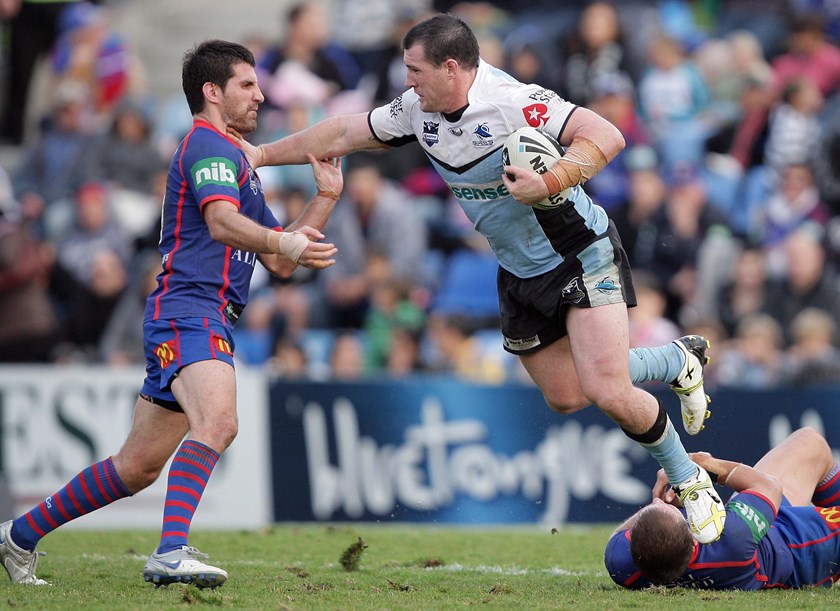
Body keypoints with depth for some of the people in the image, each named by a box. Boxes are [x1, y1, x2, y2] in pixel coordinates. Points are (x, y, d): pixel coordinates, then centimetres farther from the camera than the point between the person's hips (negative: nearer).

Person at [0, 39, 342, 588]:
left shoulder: (233, 157, 28)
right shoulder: (209, 146, -4)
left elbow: (278, 264, 26)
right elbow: (222, 221, -25)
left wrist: (325, 198, 17)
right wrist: (282, 240, -42)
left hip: (207, 322, 10)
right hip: (189, 312, -10)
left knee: (139, 465, 12)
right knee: (218, 421, -33)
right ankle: (172, 552, -44)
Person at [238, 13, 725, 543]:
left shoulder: (514, 102, -26)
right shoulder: (419, 112, -3)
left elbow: (607, 136, -30)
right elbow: (343, 135, 10)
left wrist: (550, 183, -41)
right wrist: (262, 154, 14)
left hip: (581, 255, -8)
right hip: (521, 276, 8)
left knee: (607, 392, -18)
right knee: (565, 397, 10)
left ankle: (692, 482, 7)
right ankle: (680, 359, 35)